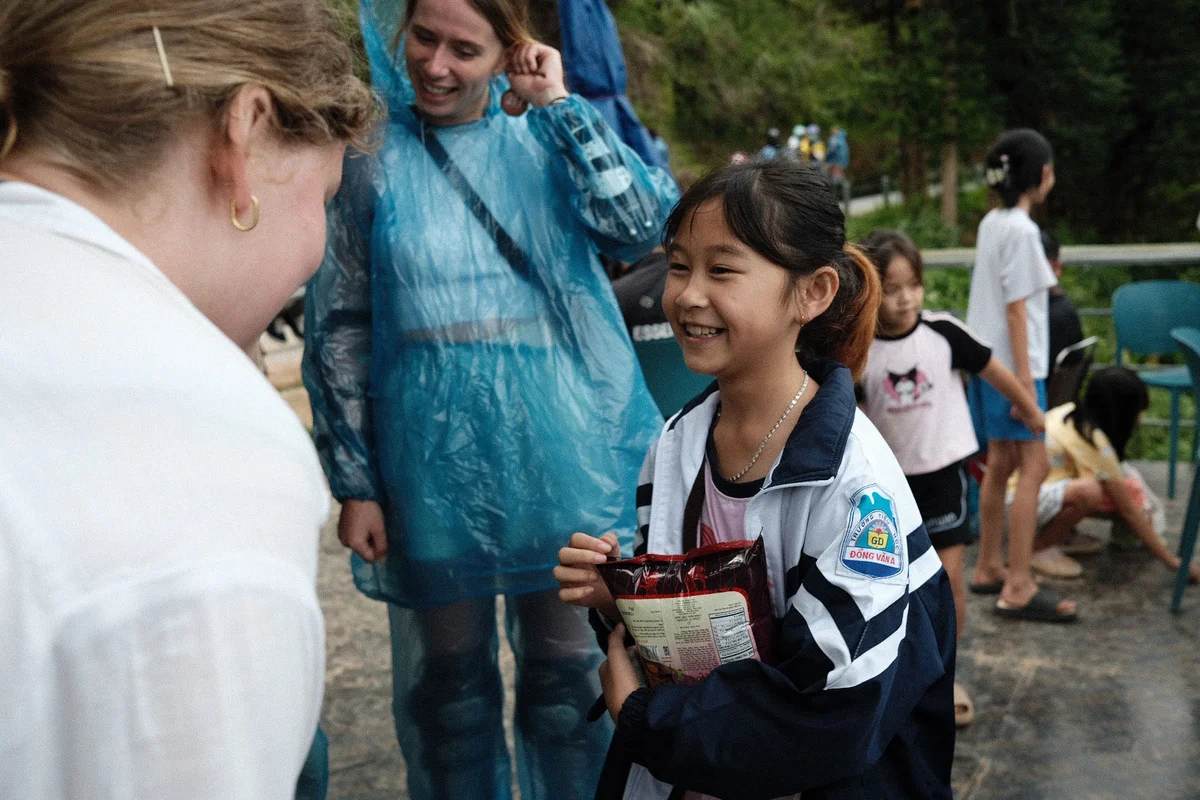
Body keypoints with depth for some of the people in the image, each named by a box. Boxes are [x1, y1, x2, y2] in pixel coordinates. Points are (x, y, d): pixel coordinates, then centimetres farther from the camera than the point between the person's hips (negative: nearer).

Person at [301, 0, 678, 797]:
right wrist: (355, 484, -2)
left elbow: (642, 224, -13)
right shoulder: (371, 156, 1)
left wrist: (560, 103, -12)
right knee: (446, 680, 15)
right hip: (433, 469, 0)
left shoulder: (547, 133, 3)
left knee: (570, 672, 13)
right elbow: (338, 331, 1)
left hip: (561, 460, 0)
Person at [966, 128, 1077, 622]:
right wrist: (1025, 379, -17)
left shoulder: (991, 223, 10)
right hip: (1013, 365, -9)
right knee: (1033, 467, -8)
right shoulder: (1021, 230, -16)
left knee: (1000, 464, 15)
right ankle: (1019, 588, -7)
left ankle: (989, 568, 24)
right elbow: (1015, 308, -18)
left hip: (990, 362, 10)